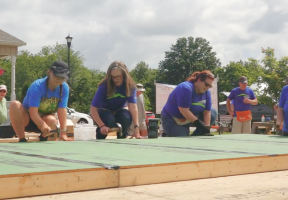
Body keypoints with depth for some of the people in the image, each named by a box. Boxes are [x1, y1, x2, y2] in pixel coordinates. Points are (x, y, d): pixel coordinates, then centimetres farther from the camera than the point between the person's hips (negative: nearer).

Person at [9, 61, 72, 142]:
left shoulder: (64, 88, -12)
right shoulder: (37, 86, -24)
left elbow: (62, 110, -20)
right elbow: (33, 111, -33)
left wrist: (63, 132, -33)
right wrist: (43, 126, -52)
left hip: (45, 119, 2)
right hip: (26, 120, -2)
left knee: (52, 120, -35)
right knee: (15, 105, -33)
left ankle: (43, 139, -2)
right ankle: (22, 140, -27)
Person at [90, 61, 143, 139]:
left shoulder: (130, 86, -19)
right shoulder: (104, 86, -25)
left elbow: (133, 107, -30)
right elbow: (93, 109, -27)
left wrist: (136, 127, -42)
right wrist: (102, 126, -40)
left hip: (118, 112, 2)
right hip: (104, 111, -2)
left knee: (127, 117, -33)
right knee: (109, 120, -36)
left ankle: (121, 138, -4)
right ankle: (99, 139, -7)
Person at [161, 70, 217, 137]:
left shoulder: (206, 92, -4)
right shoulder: (186, 88, -27)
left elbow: (207, 112, -6)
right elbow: (184, 110, -32)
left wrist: (206, 129, -17)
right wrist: (198, 123, -30)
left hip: (191, 118, 8)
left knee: (213, 113, -6)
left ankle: (195, 137, -1)